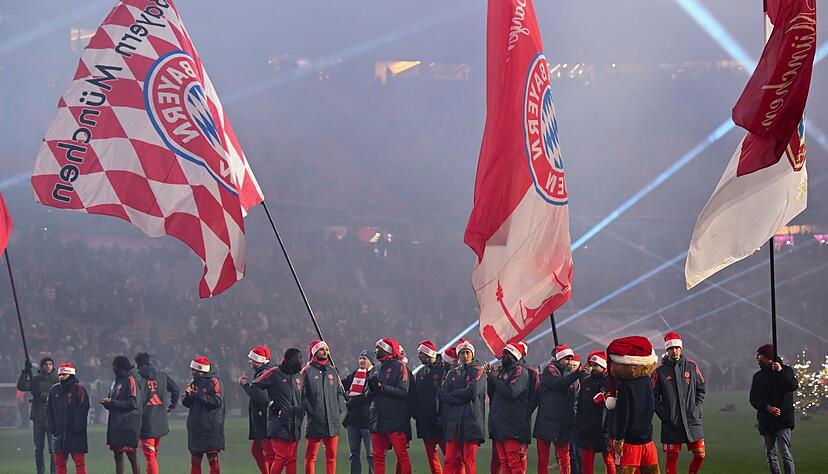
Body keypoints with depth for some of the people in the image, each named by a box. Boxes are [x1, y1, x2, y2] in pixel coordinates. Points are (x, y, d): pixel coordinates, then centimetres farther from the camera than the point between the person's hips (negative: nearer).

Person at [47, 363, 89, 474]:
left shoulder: (78, 389, -6)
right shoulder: (54, 390, 11)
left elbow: (82, 410, -10)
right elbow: (49, 411, 15)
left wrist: (78, 428, -15)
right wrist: (52, 427, 5)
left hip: (76, 434, -6)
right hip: (60, 432, 6)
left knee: (79, 462, -3)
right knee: (59, 462, 7)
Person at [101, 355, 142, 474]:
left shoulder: (131, 380, -9)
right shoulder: (117, 381, 17)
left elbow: (132, 403, -16)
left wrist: (112, 403, -16)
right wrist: (107, 403, 0)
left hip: (128, 424, -9)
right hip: (116, 424, 9)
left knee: (131, 455, -5)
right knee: (117, 455, 9)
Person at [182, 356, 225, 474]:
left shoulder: (213, 382, -6)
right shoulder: (194, 382, 14)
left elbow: (217, 402, -16)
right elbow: (185, 403, 13)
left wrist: (199, 395, -18)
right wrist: (188, 394, -8)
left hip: (211, 427, -6)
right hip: (195, 427, 6)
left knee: (212, 458, -4)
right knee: (195, 459, 7)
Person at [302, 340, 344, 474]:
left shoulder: (332, 370, 14)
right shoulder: (307, 371, -2)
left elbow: (340, 392, 19)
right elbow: (302, 395, -7)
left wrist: (337, 408, 7)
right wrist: (310, 411, -14)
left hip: (332, 421, 5)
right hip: (314, 422, -5)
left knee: (331, 455, 8)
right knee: (311, 456, -2)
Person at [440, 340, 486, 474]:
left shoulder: (478, 371, 5)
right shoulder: (452, 374, 19)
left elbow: (472, 392, -10)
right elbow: (443, 396, 6)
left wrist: (453, 393, 4)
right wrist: (462, 397, -7)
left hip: (471, 421, -4)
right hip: (453, 422, 4)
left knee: (469, 462, -7)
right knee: (450, 461, -1)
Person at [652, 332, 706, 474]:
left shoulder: (692, 366, 6)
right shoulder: (660, 370, -1)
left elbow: (701, 389, 13)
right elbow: (654, 397, 0)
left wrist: (696, 409, 1)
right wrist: (664, 415, -9)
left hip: (693, 421, 2)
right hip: (671, 424, -2)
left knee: (700, 455, 0)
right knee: (672, 458, 0)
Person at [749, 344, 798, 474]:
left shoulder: (786, 370, 3)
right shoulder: (758, 375, 15)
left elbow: (794, 386, -15)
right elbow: (753, 398, 5)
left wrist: (781, 371, -25)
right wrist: (767, 407, -13)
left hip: (783, 420, -5)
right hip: (766, 420, 5)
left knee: (786, 453, -14)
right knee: (770, 455, 5)